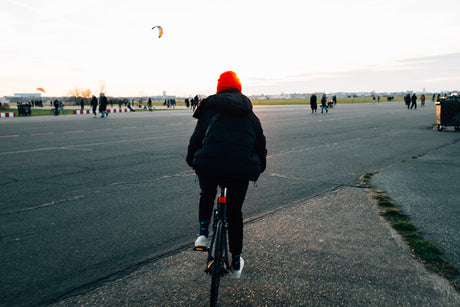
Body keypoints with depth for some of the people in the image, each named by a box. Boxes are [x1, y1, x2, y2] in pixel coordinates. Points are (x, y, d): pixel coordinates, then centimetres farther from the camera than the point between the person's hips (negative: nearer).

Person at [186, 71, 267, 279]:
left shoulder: (209, 111, 14)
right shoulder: (251, 116, 19)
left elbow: (196, 139, 14)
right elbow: (261, 147, 24)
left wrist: (191, 162, 31)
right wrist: (258, 169, 40)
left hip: (208, 166, -1)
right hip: (241, 171, 2)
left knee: (207, 195, 33)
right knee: (234, 212, 20)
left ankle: (203, 233, 13)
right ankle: (236, 264, 30)